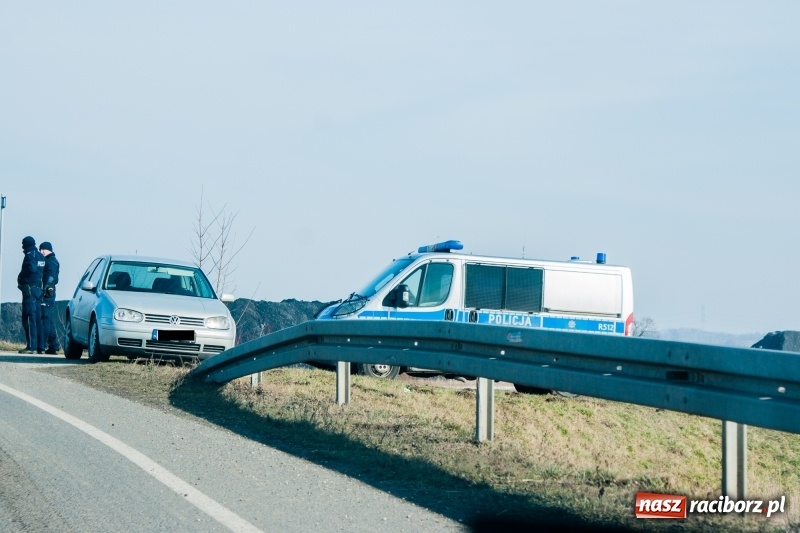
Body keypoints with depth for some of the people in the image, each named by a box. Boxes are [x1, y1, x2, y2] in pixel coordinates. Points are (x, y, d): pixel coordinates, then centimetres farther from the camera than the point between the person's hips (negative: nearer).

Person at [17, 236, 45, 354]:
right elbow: (44, 272, 12)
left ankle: (31, 346, -14)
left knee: (29, 318, -9)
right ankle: (40, 346, 9)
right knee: (38, 318, 10)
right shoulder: (41, 257, 15)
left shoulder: (30, 255, -9)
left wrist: (21, 278, -10)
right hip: (39, 290, 8)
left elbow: (31, 268, -24)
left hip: (29, 289, -8)